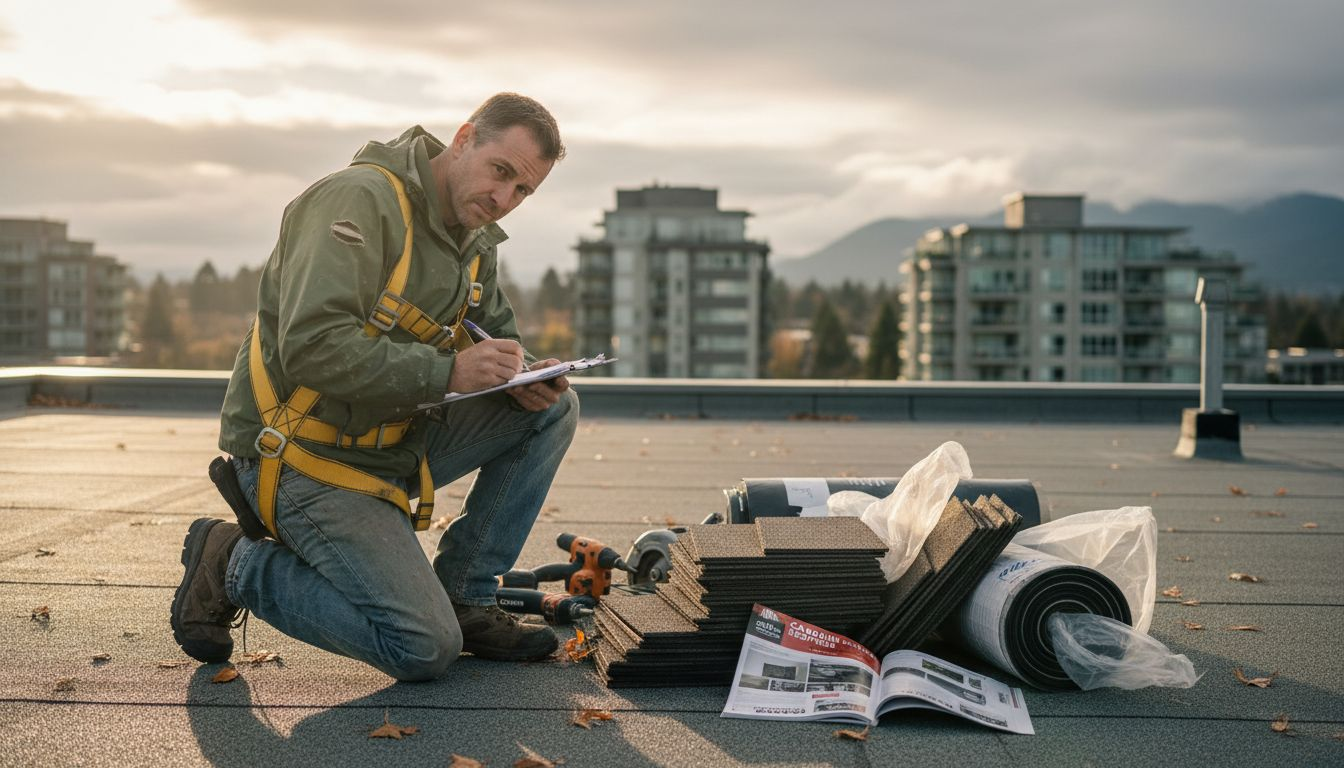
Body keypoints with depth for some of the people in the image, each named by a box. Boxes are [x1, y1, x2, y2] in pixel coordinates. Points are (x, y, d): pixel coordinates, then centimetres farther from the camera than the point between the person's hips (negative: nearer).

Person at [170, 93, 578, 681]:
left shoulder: (475, 240, 8)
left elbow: (495, 331, 19)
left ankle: (462, 597, 6)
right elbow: (313, 347, -30)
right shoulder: (361, 199, -20)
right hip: (300, 460, -9)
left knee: (553, 409, 0)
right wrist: (446, 371, -31)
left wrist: (520, 375, -6)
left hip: (393, 443, 9)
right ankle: (236, 566, 2)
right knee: (425, 649, -16)